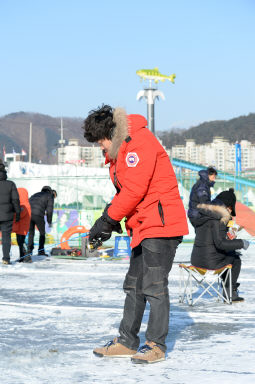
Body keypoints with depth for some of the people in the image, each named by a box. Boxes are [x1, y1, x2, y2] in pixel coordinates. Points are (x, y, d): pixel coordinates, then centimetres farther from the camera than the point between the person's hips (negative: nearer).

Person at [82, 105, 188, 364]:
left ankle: (156, 345, -1)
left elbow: (134, 189, -20)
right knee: (134, 286, 12)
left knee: (154, 286, -8)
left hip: (161, 224, -10)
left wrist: (108, 220, -13)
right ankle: (127, 342, 18)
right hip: (143, 227, 11)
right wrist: (108, 220, 4)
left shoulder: (139, 141, -14)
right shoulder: (119, 151, 17)